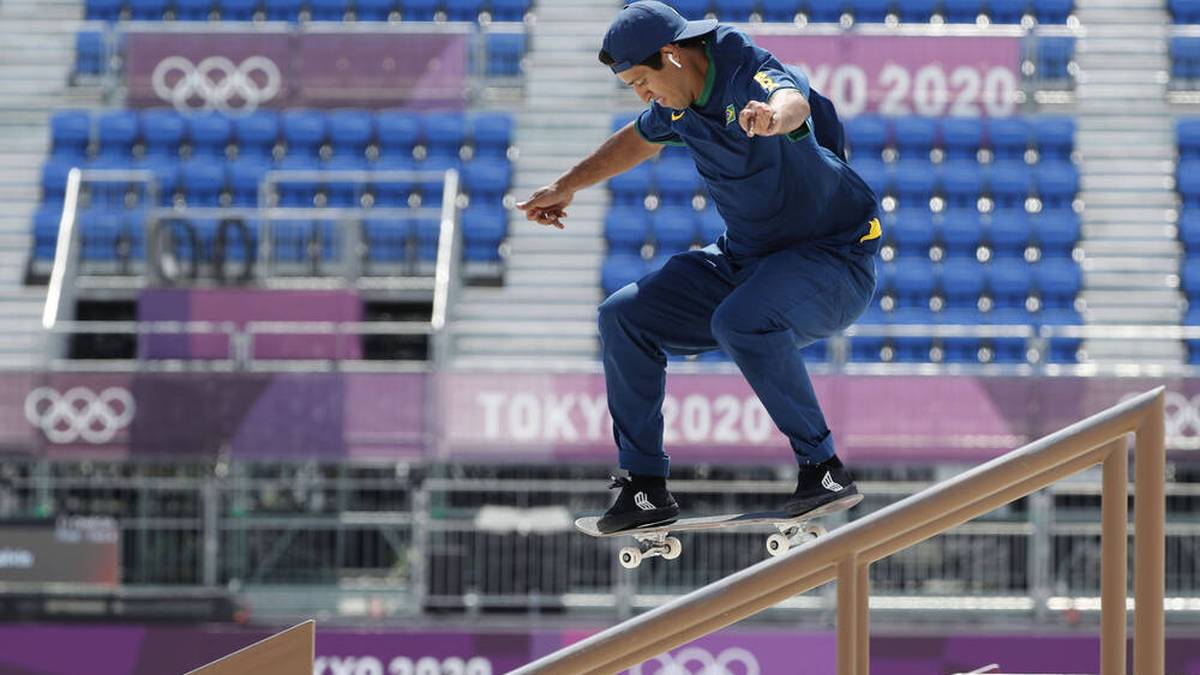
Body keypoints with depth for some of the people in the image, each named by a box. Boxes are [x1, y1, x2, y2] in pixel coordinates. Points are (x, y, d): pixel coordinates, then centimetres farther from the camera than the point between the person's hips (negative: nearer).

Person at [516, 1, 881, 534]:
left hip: (835, 258, -9)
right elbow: (641, 139, 25)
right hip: (744, 262, 9)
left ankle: (823, 467, -23)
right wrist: (566, 187, 37)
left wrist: (774, 118, -77)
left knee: (740, 321, -37)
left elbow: (791, 100, -52)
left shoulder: (751, 78, -26)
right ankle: (645, 488, 5)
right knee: (624, 317, 2)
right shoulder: (682, 99, 1)